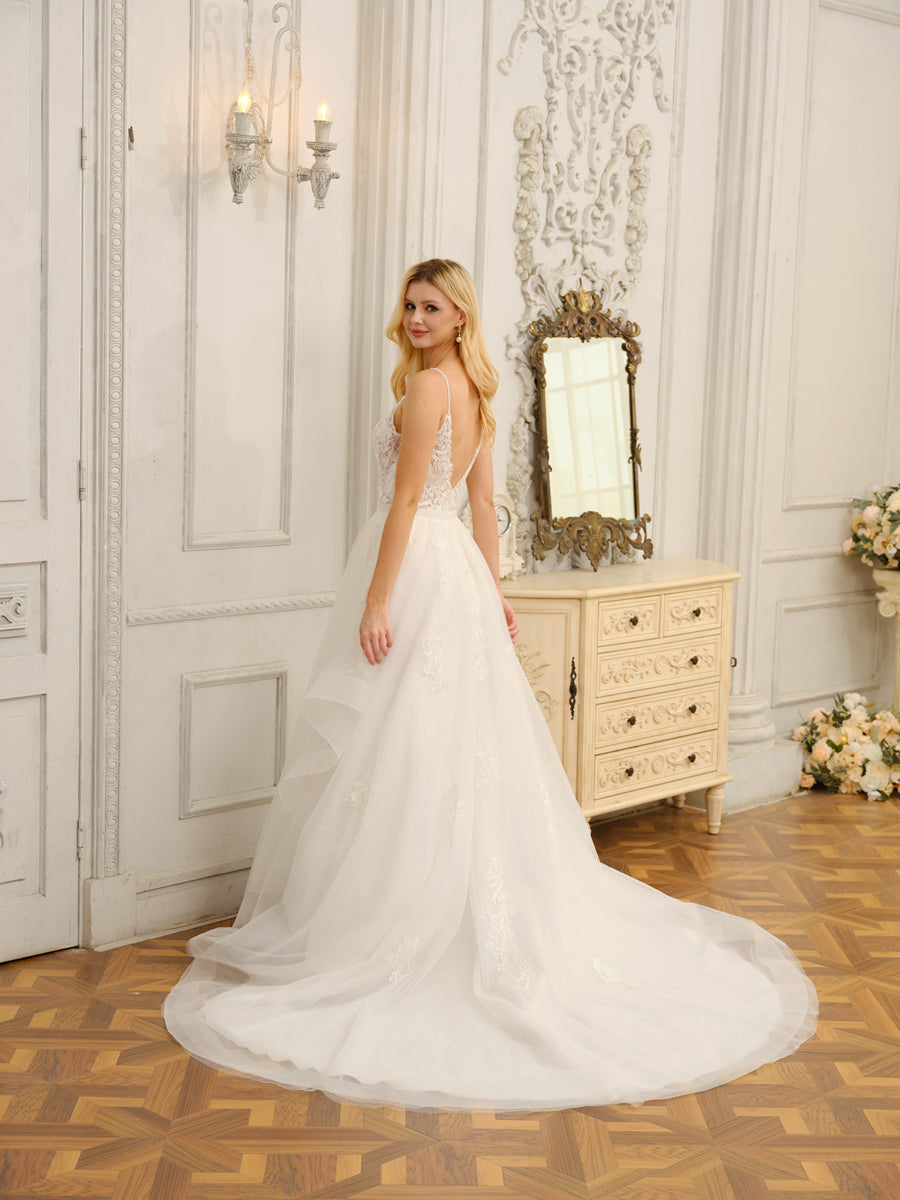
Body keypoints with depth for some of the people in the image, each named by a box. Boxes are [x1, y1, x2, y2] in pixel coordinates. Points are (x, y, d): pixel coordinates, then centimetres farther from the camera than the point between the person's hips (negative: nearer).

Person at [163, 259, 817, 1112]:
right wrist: (492, 591, 21)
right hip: (456, 568, 10)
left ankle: (381, 933, 3)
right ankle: (495, 932, 21)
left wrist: (376, 602, -18)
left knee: (399, 753, -4)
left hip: (417, 572, -10)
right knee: (464, 752, 13)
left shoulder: (427, 384, -13)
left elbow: (405, 501, -17)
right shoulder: (473, 388, 15)